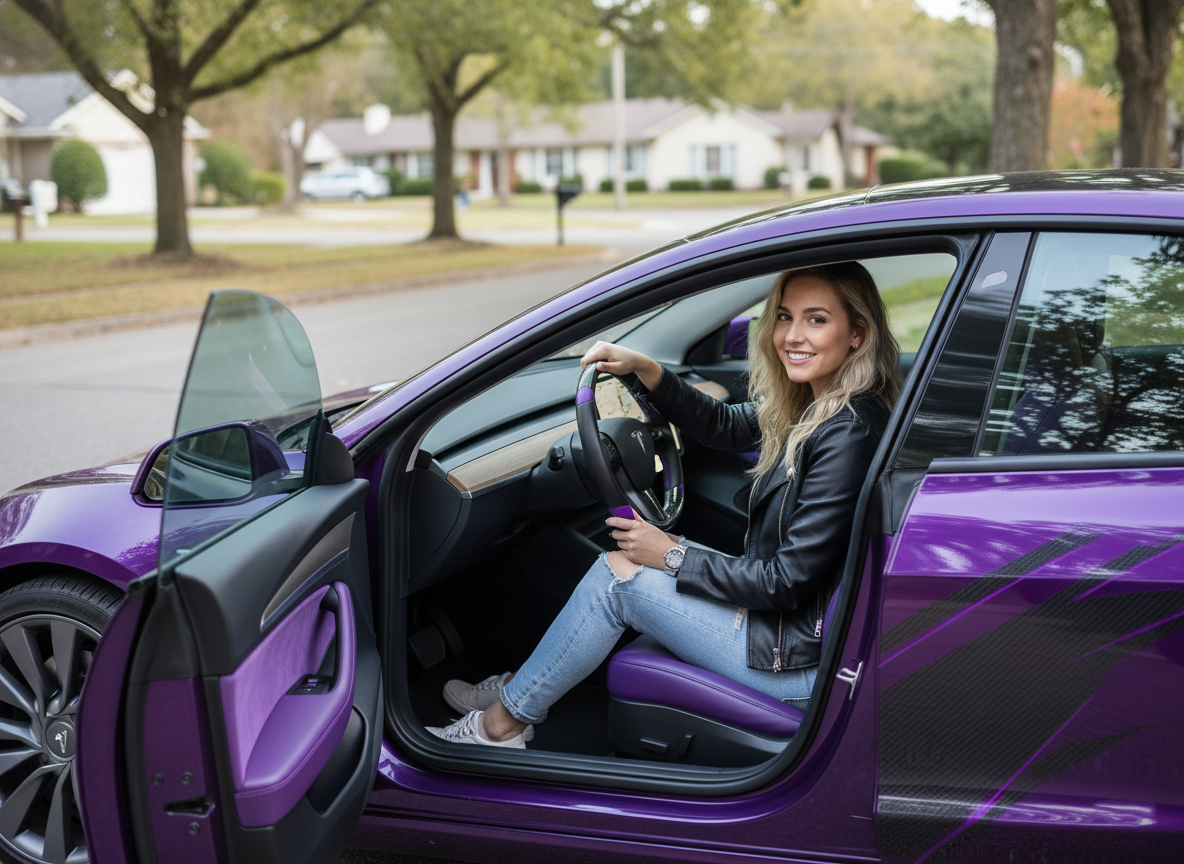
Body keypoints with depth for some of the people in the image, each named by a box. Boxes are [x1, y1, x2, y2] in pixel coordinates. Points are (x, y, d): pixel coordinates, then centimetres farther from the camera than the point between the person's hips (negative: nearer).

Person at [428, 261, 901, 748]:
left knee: (619, 575, -6)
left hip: (798, 660, -9)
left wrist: (674, 557, -14)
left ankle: (504, 720, 10)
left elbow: (790, 581, -24)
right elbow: (725, 427, 18)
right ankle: (526, 684, 25)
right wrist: (642, 370, 4)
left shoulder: (849, 434, -25)